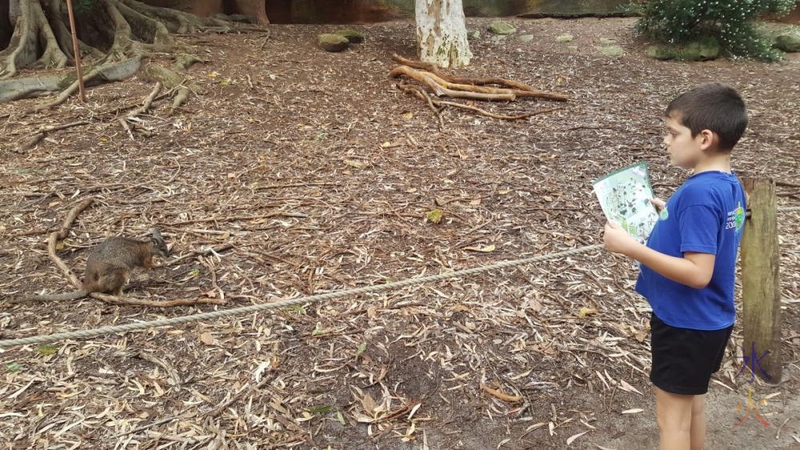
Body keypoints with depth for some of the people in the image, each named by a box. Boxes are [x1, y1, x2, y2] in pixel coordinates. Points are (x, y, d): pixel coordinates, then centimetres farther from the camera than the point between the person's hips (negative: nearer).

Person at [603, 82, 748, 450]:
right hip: (708, 320, 9)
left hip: (684, 323, -9)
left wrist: (631, 247, -29)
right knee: (692, 402, 25)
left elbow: (698, 273, -30)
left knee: (672, 415, 7)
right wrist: (670, 216, 7)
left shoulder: (699, 193, -27)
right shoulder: (730, 186, 2)